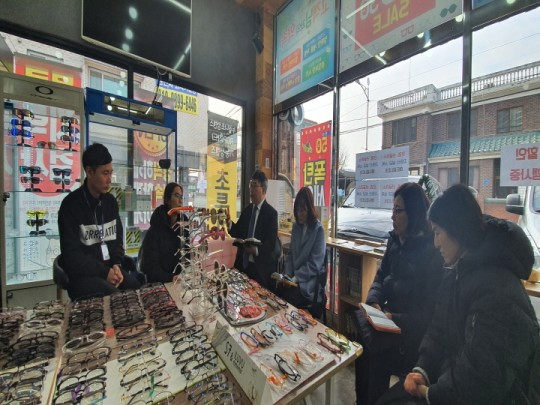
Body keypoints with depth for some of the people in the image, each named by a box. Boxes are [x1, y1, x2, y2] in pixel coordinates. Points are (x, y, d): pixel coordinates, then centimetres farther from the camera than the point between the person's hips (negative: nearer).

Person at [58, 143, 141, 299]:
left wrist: (116, 265, -5)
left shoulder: (111, 201, 8)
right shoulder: (71, 205, -9)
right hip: (82, 273, -4)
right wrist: (104, 272, -17)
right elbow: (71, 254, -12)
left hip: (111, 269, 4)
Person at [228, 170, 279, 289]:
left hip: (260, 268, -6)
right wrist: (229, 224, -12)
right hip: (243, 263, 6)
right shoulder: (247, 210, 10)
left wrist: (257, 249, -32)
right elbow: (238, 232, 7)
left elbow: (271, 242, -17)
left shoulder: (271, 213, -11)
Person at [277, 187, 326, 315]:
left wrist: (295, 278, -17)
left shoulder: (318, 229, -11)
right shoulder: (296, 226, 8)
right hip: (294, 278, 5)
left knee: (287, 299, -24)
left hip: (309, 282, -4)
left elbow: (315, 264, -13)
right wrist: (287, 275, -2)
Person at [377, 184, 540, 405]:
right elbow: (439, 331, 6)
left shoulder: (497, 290, -28)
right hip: (453, 378, 7)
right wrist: (422, 369, -5)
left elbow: (482, 379, -27)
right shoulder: (458, 272, 2)